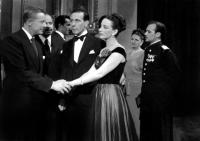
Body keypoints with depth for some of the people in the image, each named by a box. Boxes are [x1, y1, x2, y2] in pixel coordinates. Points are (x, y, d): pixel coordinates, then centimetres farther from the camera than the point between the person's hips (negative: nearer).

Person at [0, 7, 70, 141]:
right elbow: (21, 73, -21)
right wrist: (51, 84, -22)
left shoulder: (36, 43, 16)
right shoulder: (12, 41, -12)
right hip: (18, 103, -8)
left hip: (36, 103, 8)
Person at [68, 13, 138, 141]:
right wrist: (69, 83, -7)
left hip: (111, 96, -8)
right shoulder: (103, 50, 14)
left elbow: (99, 73, -21)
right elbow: (91, 72, 5)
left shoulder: (119, 51, -12)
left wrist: (73, 83, -25)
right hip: (99, 95, 8)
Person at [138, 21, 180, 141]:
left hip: (160, 101, -8)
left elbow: (174, 74, -15)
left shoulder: (165, 51, -13)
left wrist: (165, 93, -10)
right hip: (146, 101, 8)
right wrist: (142, 95, 12)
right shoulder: (148, 50, 12)